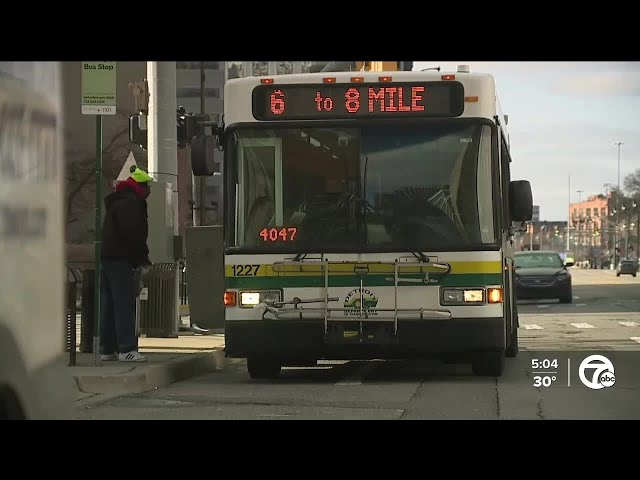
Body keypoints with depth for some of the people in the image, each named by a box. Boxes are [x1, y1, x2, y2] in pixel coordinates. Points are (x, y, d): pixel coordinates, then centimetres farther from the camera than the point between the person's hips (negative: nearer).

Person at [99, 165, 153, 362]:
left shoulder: (118, 201, 22)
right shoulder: (130, 202, -12)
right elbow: (133, 233, -20)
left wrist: (140, 256, 17)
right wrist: (143, 256, -9)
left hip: (108, 257, 11)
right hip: (120, 259, -11)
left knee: (110, 305, 12)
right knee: (125, 304, -13)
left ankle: (107, 349, 16)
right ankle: (126, 349, -17)